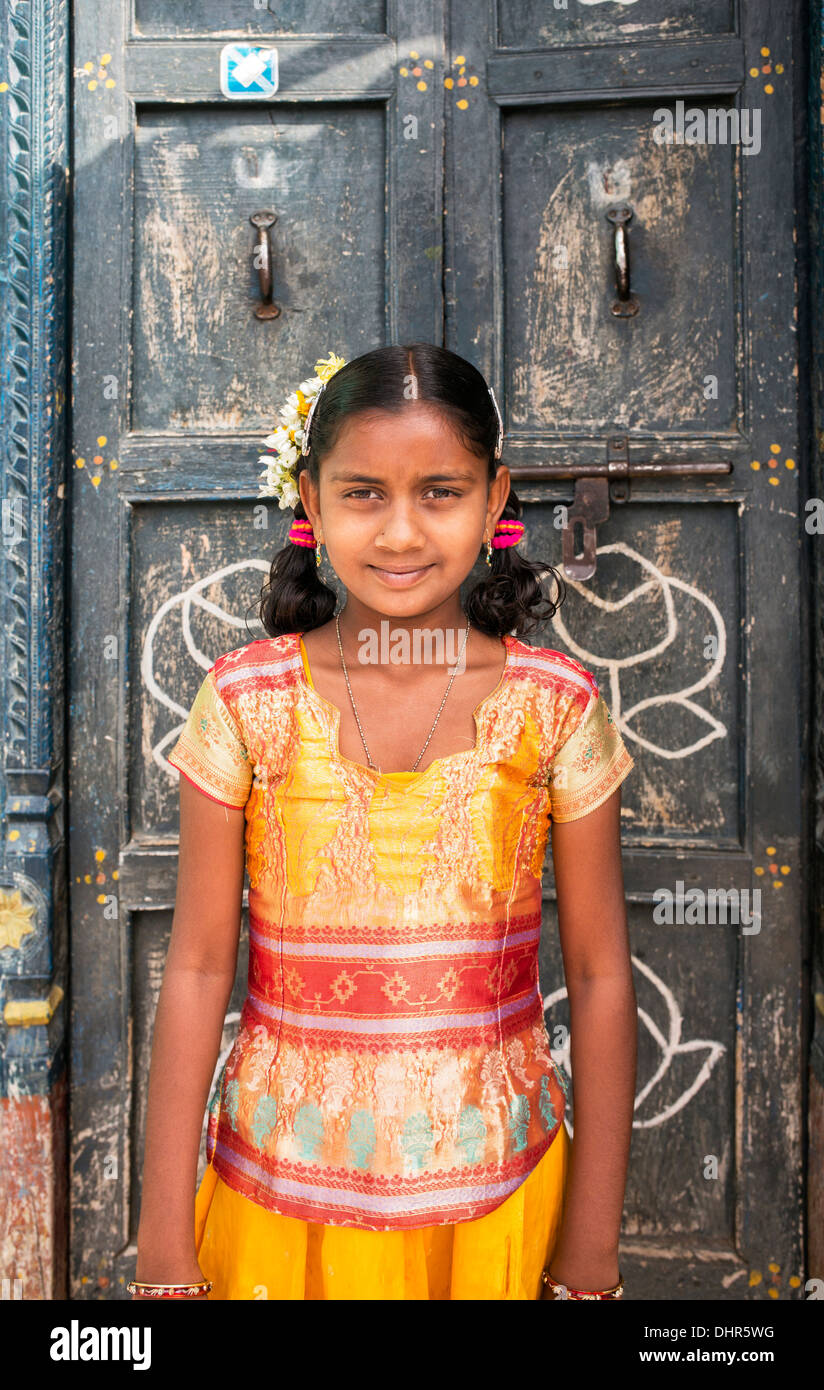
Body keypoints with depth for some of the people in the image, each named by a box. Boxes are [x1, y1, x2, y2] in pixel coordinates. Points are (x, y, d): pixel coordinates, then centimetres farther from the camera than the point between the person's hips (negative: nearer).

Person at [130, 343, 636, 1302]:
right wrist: (165, 1254, -3)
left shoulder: (557, 706, -9)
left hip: (497, 1201, 0)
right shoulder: (245, 701, -9)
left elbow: (600, 978, -5)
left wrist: (591, 1257, -1)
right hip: (281, 1197, 1)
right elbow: (198, 970, -6)